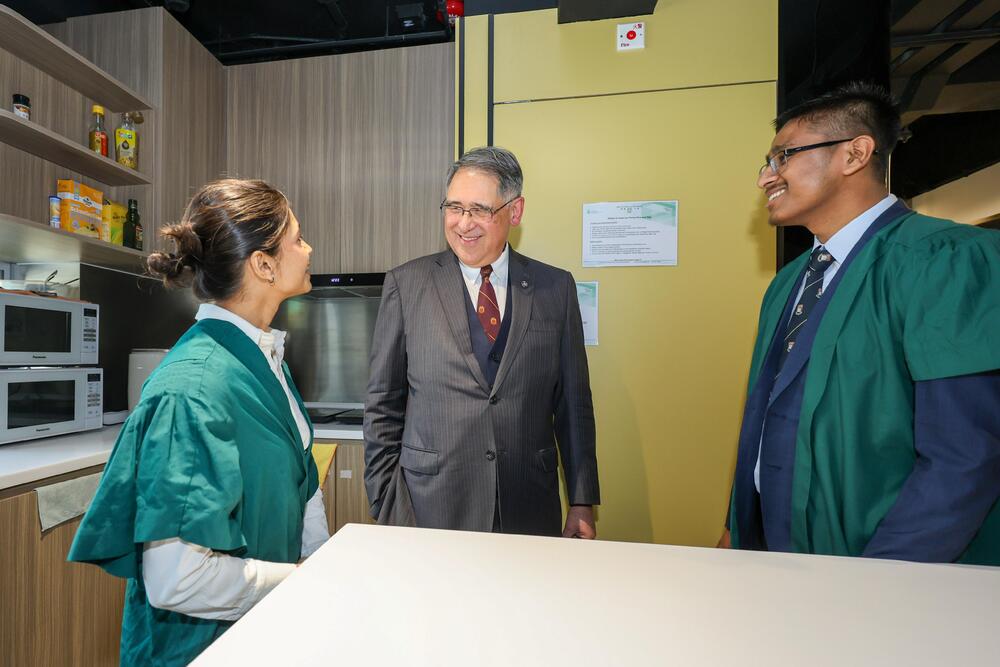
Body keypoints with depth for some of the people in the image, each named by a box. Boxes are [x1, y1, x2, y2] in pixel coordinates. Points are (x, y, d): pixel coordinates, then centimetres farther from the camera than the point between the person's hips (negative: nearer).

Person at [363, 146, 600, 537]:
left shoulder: (556, 288, 0)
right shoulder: (406, 284, -4)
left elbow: (574, 402, 2)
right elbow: (382, 405, 0)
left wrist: (582, 504, 3)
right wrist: (386, 506, -1)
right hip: (431, 508, 0)